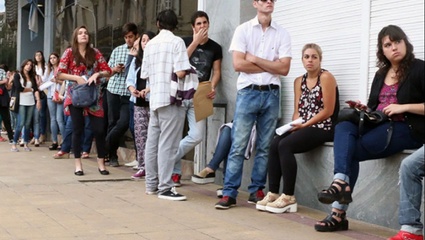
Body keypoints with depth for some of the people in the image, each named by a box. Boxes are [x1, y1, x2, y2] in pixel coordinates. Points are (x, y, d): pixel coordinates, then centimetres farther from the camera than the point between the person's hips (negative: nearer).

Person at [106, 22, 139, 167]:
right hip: (113, 90, 3)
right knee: (113, 122, 6)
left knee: (124, 122, -10)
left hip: (129, 93, -3)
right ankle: (112, 156, 17)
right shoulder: (117, 50, 10)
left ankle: (105, 147, 11)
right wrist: (115, 69, -5)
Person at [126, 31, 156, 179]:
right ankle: (142, 167, 12)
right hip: (139, 103, 6)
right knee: (140, 136, 6)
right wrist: (132, 89, -5)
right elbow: (130, 79, 15)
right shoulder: (136, 60, 18)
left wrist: (149, 89, -25)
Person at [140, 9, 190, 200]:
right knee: (167, 145, -6)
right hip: (171, 99, -6)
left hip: (154, 98, 7)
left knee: (152, 143, 10)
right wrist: (189, 70, 5)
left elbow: (145, 74, 13)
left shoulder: (150, 44, 12)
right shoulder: (176, 42, -6)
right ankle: (165, 188, -5)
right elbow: (180, 72, -16)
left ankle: (151, 184, 17)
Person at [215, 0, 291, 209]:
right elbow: (238, 64, -8)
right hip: (248, 92, -2)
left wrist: (255, 59, -6)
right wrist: (270, 66, -4)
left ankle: (256, 191, 15)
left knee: (264, 147, 6)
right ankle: (229, 193, -1)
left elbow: (284, 68, -2)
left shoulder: (282, 34, 7)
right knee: (238, 145, -4)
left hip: (271, 94, 3)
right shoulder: (243, 30, 2)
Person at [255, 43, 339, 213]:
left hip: (323, 128, -7)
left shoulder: (326, 77, -7)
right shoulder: (299, 81, 14)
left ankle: (288, 197, -21)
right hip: (303, 127, 7)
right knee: (274, 145, -18)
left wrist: (304, 125, -13)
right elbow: (297, 110, 11)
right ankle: (273, 193, -14)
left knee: (285, 146, -27)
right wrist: (295, 125, -10)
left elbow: (328, 111, -12)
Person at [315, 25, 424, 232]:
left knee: (350, 150, -21)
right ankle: (341, 183, -38)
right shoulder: (381, 74, 20)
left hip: (407, 128, -6)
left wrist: (403, 107, -16)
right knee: (343, 127, -23)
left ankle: (339, 212, -18)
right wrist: (364, 110, 0)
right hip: (379, 125, 7)